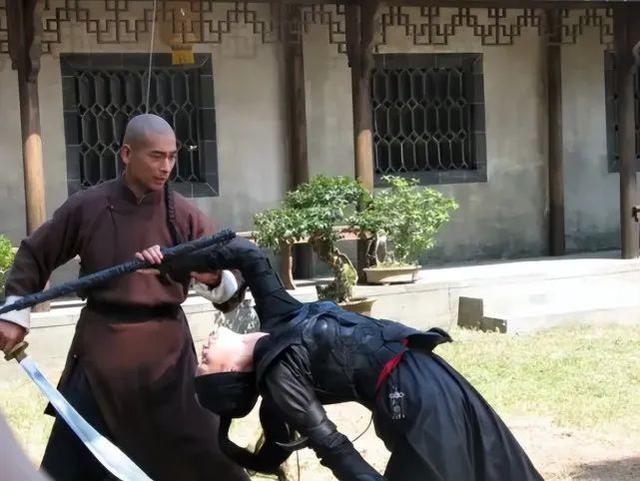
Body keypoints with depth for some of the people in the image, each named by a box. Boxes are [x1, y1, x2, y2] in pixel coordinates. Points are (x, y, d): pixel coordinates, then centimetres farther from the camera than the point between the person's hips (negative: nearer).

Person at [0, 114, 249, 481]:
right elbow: (34, 255, 10)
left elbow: (234, 272, -3)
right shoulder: (87, 207, -4)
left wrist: (217, 278, -24)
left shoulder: (183, 215, -4)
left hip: (166, 347, 0)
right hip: (101, 347, 0)